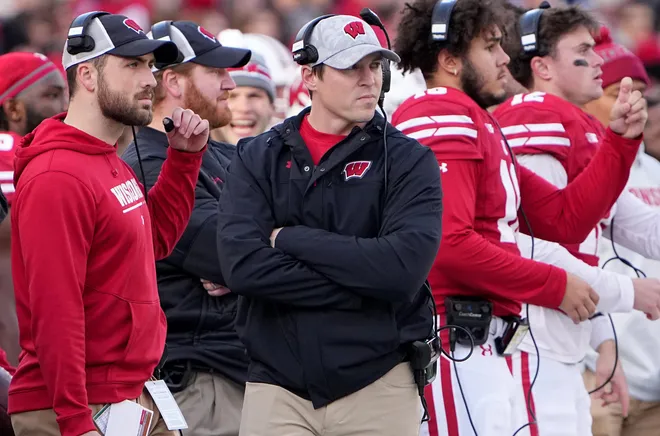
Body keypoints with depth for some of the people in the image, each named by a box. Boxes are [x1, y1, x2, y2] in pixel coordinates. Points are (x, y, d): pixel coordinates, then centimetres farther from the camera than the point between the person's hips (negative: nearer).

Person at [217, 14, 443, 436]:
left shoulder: (408, 160, 2)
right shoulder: (258, 158, 7)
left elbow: (404, 267, -14)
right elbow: (243, 266, -9)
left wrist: (292, 239, -10)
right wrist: (362, 284, -13)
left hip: (378, 383, -1)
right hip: (277, 384, 1)